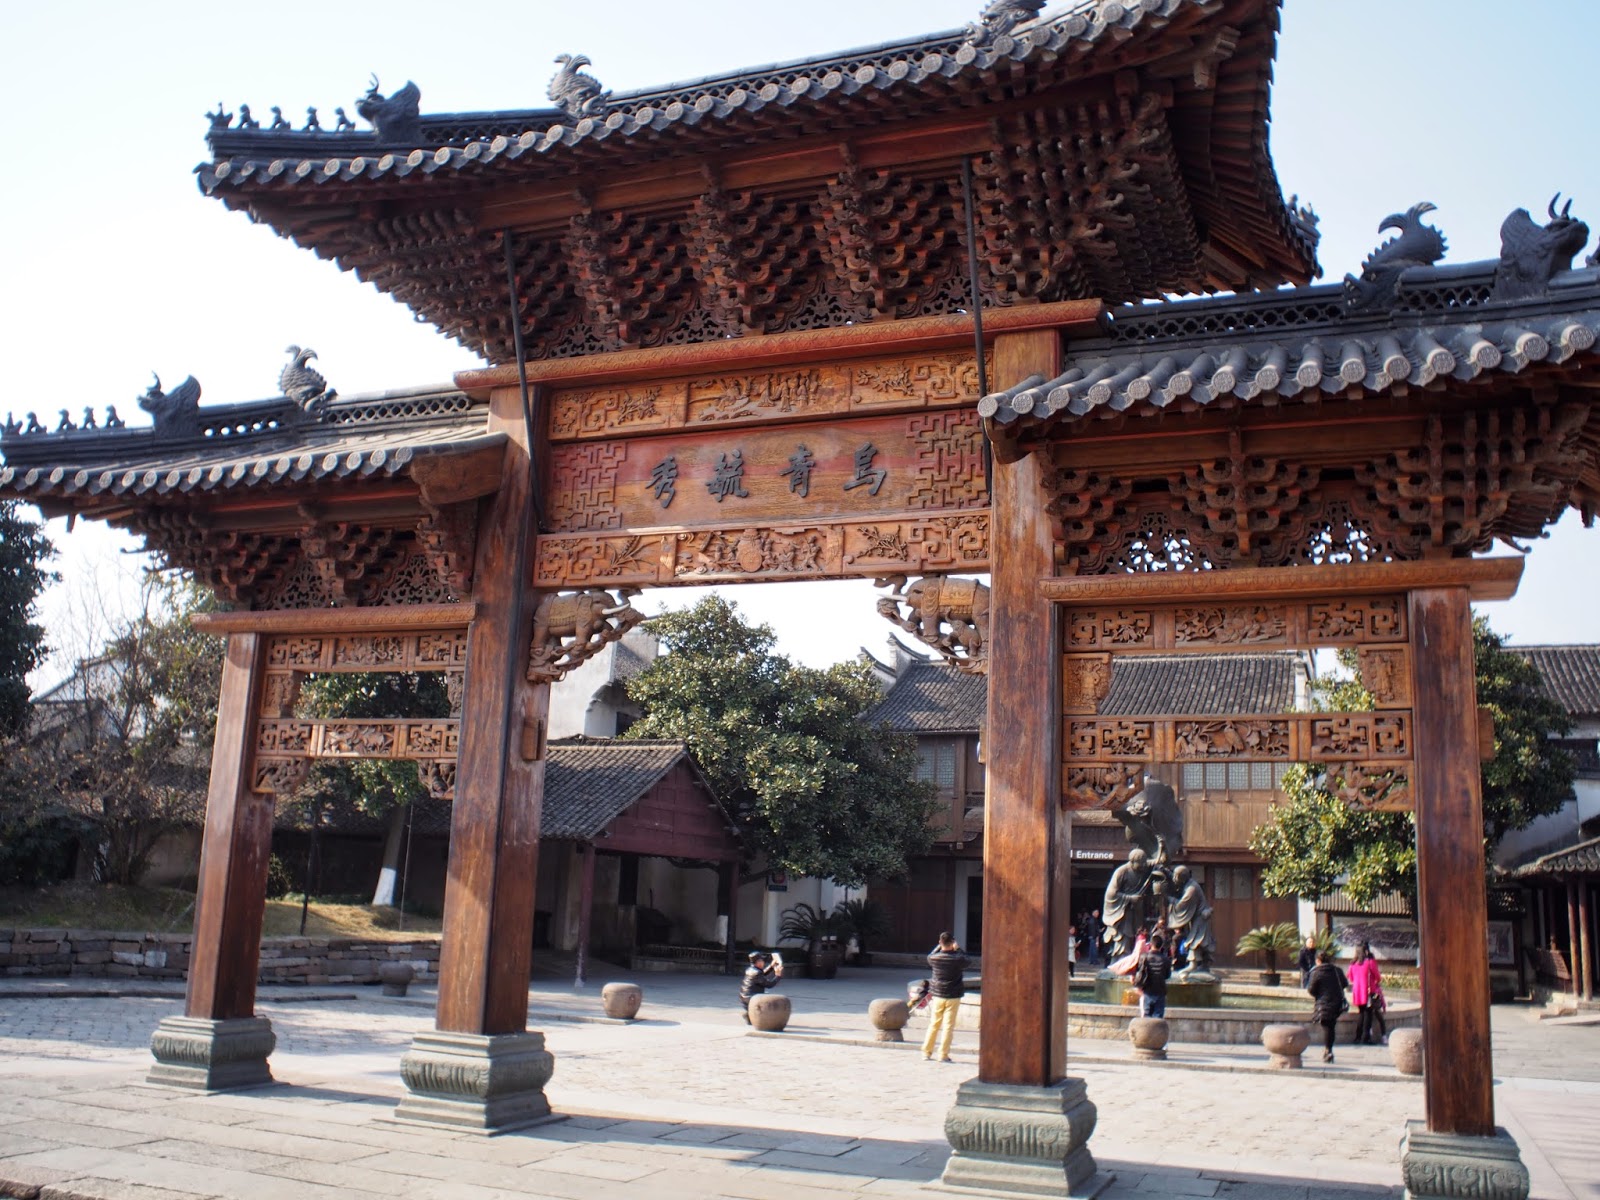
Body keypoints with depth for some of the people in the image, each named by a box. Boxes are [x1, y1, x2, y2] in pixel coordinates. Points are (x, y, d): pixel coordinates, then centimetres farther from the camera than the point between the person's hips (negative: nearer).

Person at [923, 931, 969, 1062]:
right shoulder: (957, 959, -14)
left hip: (938, 996, 3)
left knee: (934, 1024, 13)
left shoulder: (934, 958, -8)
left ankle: (926, 1052, 16)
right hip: (953, 997, -3)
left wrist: (939, 947, 17)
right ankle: (943, 1054, 2)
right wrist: (958, 949, 13)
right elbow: (966, 962, 7)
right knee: (948, 1026, 3)